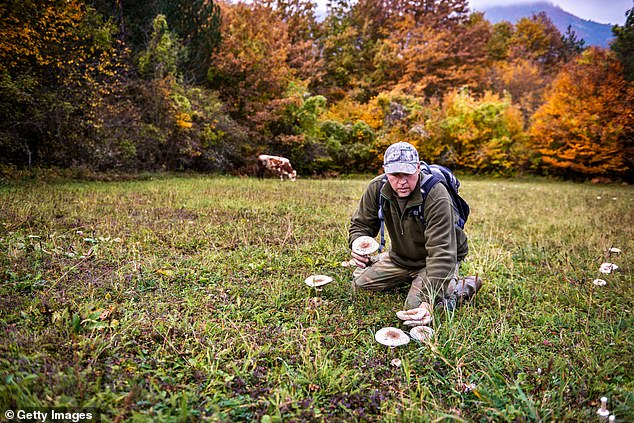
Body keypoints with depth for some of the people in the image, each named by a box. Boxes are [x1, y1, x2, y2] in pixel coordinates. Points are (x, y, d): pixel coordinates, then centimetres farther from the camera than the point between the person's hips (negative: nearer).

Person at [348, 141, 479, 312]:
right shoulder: (376, 188, -17)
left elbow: (441, 253, -37)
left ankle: (465, 287, 4)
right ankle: (410, 278, 22)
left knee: (415, 306, -24)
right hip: (399, 256, 6)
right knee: (359, 282, 6)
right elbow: (360, 224, -3)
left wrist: (429, 299, -42)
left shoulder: (437, 197, -34)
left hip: (431, 260, -6)